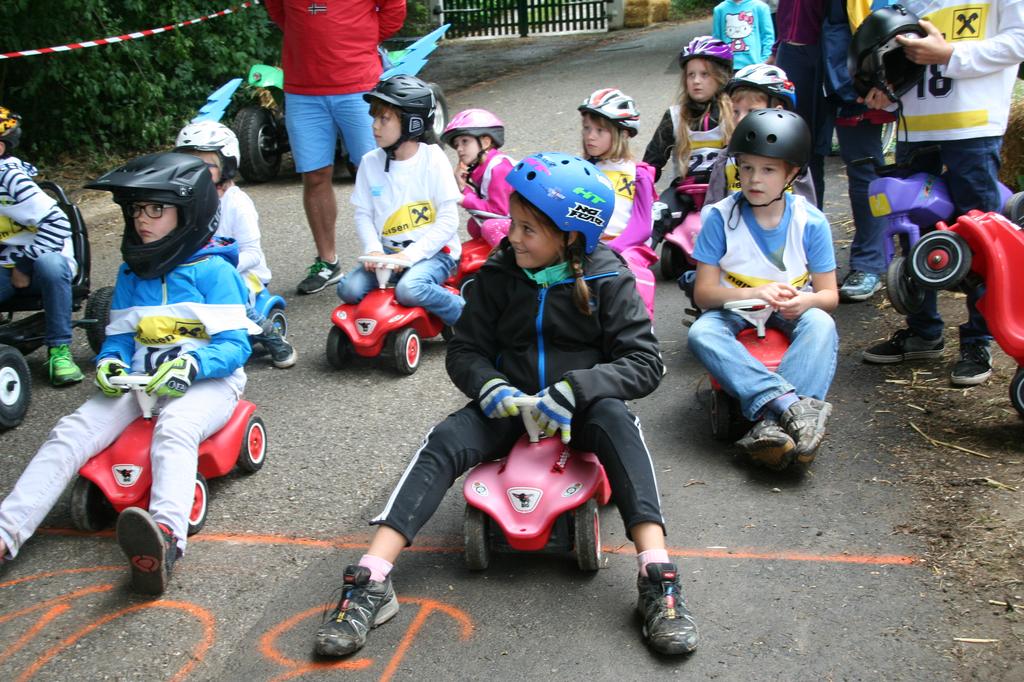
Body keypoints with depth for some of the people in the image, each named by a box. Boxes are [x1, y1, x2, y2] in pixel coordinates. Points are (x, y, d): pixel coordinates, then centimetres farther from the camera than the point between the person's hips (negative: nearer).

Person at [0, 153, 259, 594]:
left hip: (206, 380, -6)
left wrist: (191, 366, -27)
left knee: (173, 429, -39)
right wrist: (110, 361, -6)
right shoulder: (131, 272, 15)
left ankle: (166, 536, -62)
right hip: (141, 381, 6)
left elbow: (235, 345, -9)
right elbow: (119, 335, 18)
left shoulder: (213, 270, -4)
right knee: (71, 431, -17)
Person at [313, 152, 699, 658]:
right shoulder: (499, 275, 0)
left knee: (616, 420, -35)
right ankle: (370, 583, -29)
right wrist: (490, 387, -20)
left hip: (579, 406, -2)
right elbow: (464, 350, 3)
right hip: (509, 404, 2)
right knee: (445, 442, -24)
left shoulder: (608, 281, -7)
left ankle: (657, 579, -40)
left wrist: (574, 389, -27)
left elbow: (645, 363, -13)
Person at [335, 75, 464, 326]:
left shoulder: (432, 160, -11)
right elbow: (363, 213, 6)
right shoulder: (371, 162, 2)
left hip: (433, 250, -4)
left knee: (409, 289, -33)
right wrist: (373, 250, -13)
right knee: (349, 288, -18)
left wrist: (409, 255, -20)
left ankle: (465, 316, -8)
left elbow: (448, 221, -13)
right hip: (388, 252, 5)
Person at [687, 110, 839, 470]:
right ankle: (791, 404, -47)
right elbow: (704, 292, -12)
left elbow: (829, 295, -5)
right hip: (735, 309, 0)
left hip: (791, 311, 1)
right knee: (701, 333, -33)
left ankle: (770, 425, -46)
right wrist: (754, 293, -30)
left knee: (821, 325, -33)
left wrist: (806, 301, -30)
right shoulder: (720, 217, -11)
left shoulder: (811, 221, -8)